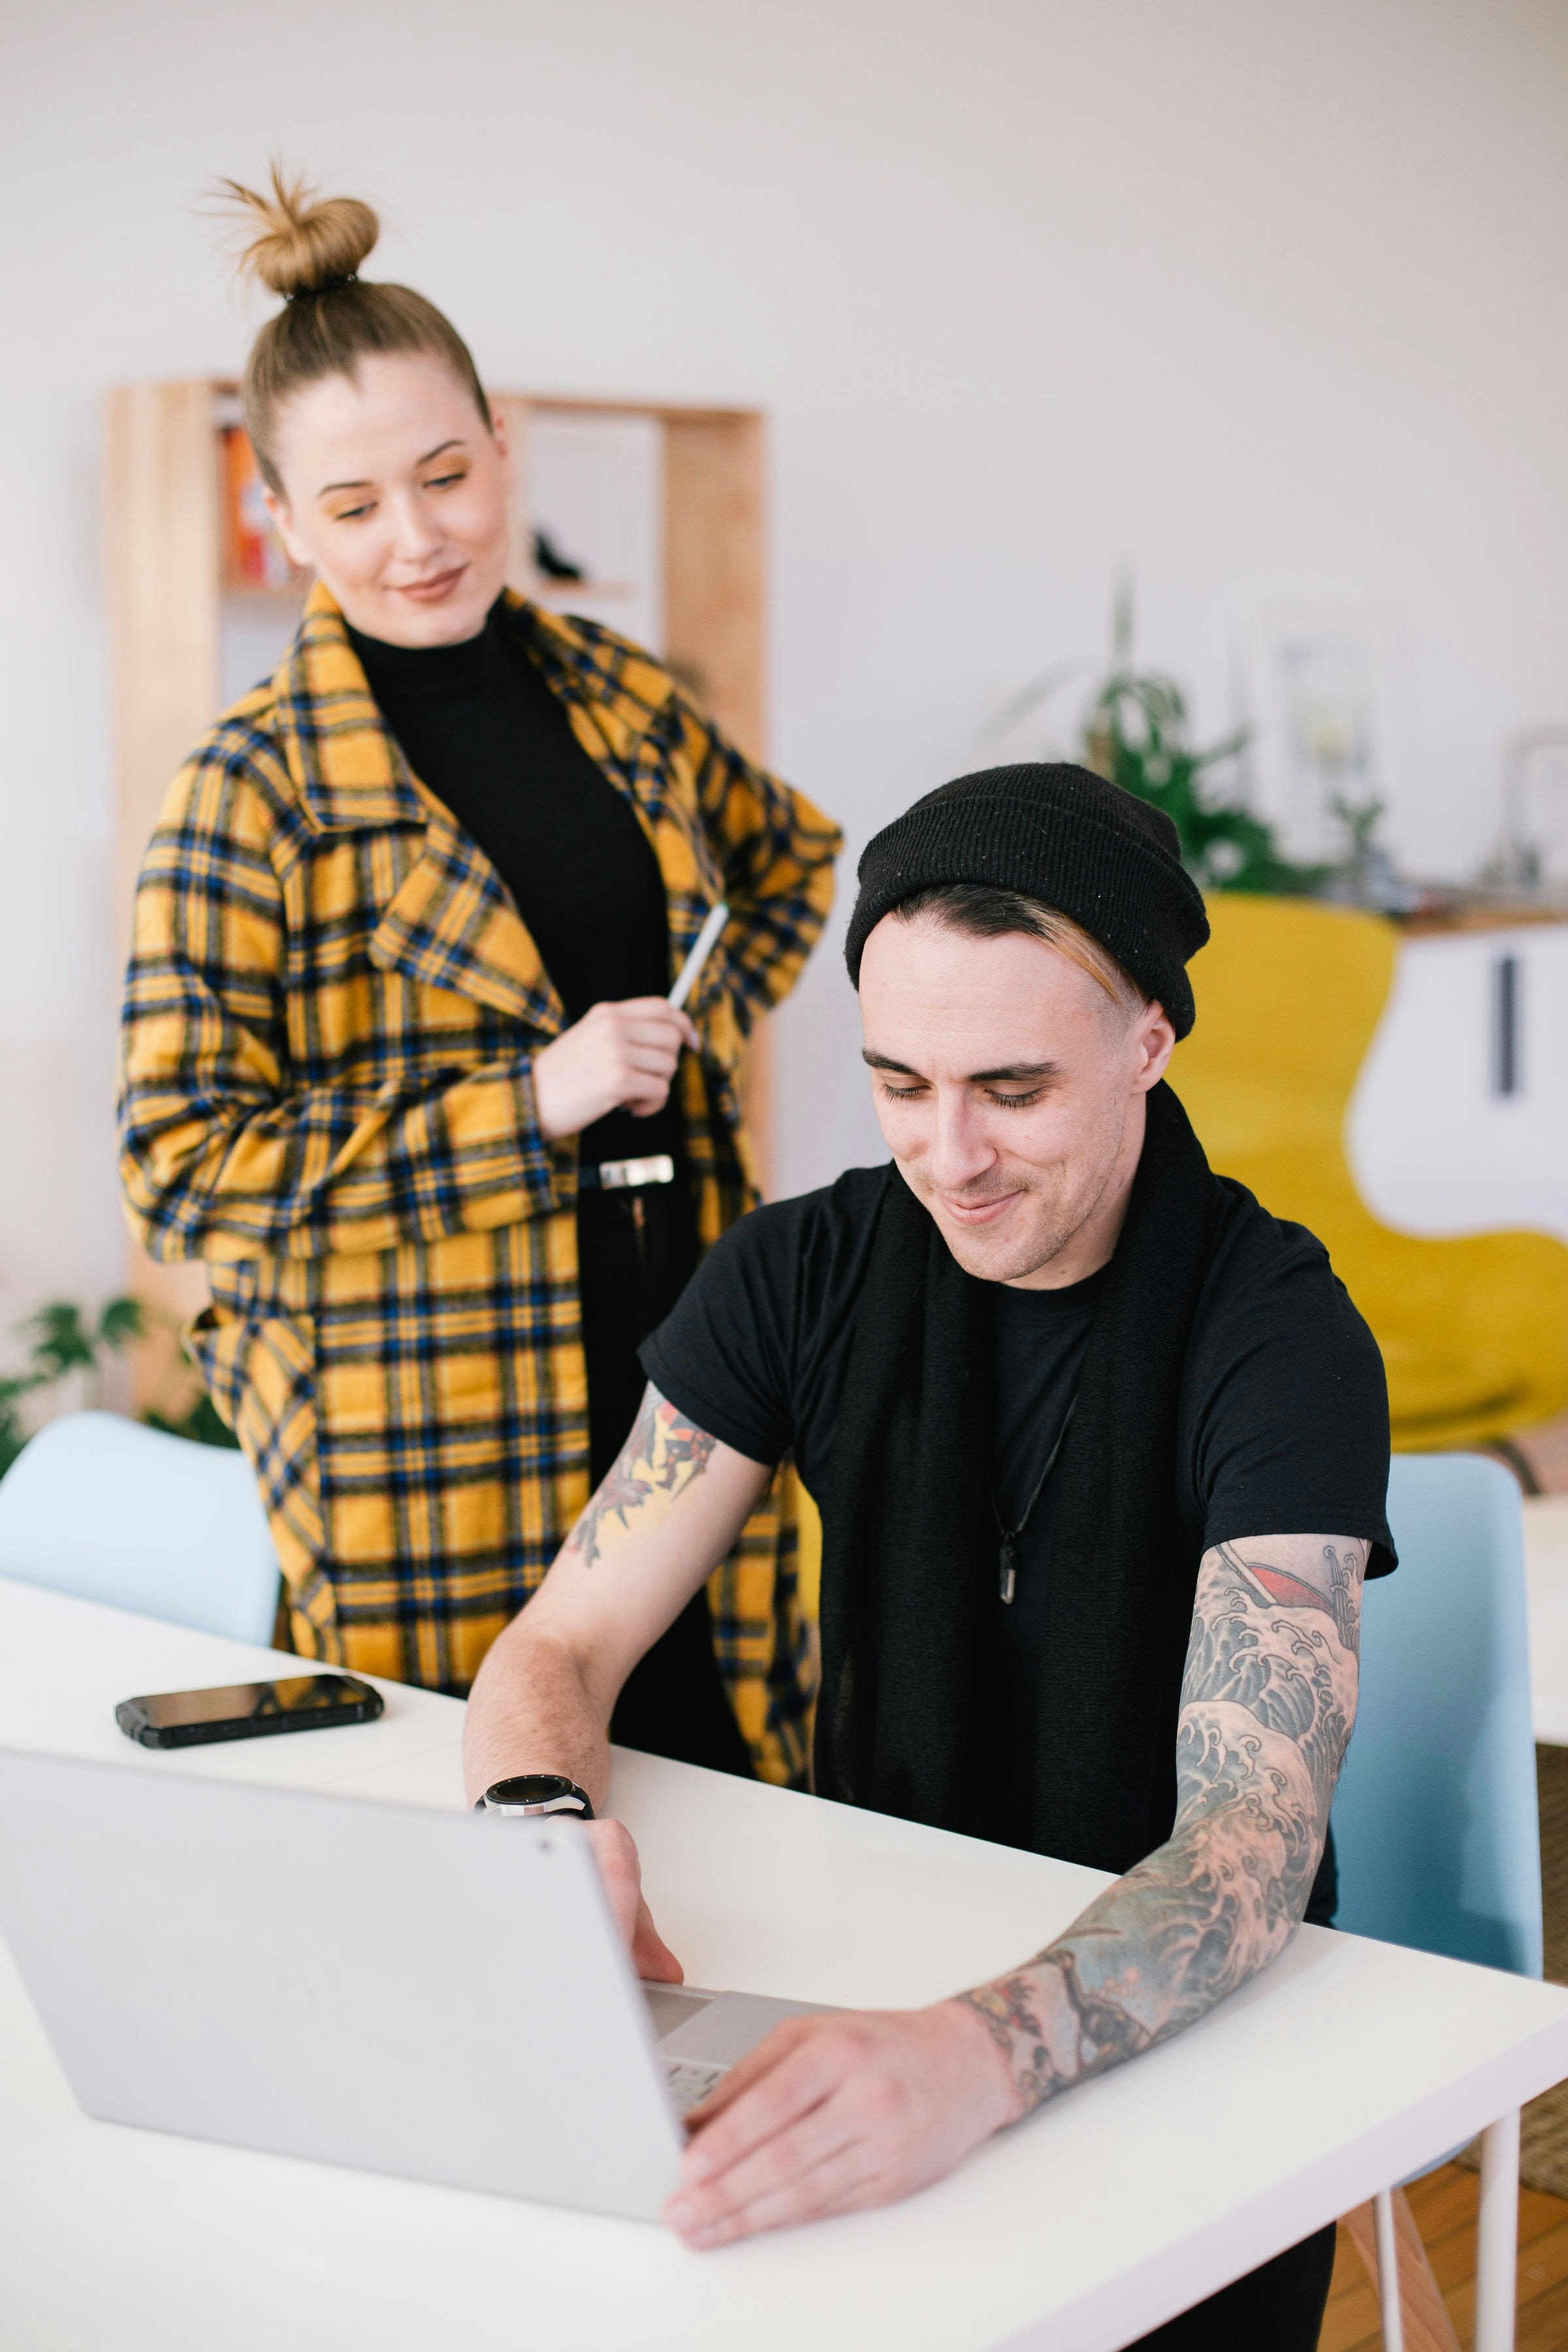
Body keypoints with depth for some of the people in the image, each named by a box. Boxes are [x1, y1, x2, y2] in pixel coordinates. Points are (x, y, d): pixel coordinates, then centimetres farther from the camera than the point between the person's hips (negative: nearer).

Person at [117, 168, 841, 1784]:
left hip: (681, 1366, 5)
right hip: (425, 1435, -4)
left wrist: (711, 1020, 9)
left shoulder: (625, 702, 7)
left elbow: (789, 857, 29)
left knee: (718, 1779, 10)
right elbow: (182, 1166, -12)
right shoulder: (253, 790, -8)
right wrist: (530, 1097, -17)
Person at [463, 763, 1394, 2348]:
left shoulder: (1282, 1338, -17)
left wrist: (987, 2051, -49)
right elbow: (559, 1648, -3)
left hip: (1186, 2023, -2)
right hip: (872, 1970, 3)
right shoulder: (803, 1276, -3)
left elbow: (1254, 1835, -28)